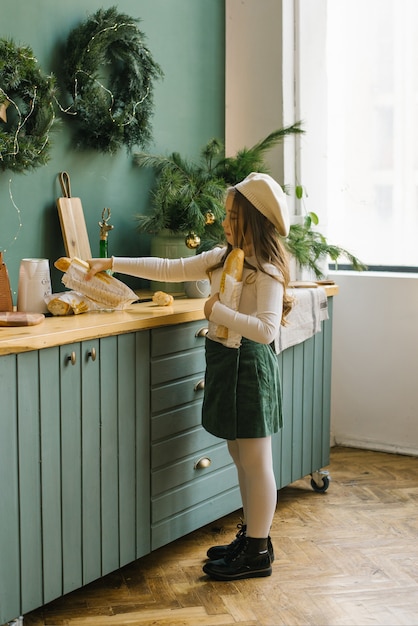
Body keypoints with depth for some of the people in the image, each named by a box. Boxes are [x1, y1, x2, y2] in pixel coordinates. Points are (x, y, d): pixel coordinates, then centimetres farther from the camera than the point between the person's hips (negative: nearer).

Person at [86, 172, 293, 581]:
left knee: (256, 462, 1)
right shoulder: (222, 258, 9)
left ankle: (257, 554, 10)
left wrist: (218, 311, -22)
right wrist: (112, 265, 8)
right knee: (241, 458, 17)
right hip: (224, 361, 9)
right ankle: (250, 536, 29)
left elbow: (266, 329, -26)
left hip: (249, 366, -9)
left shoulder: (266, 271, -16)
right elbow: (170, 270, 11)